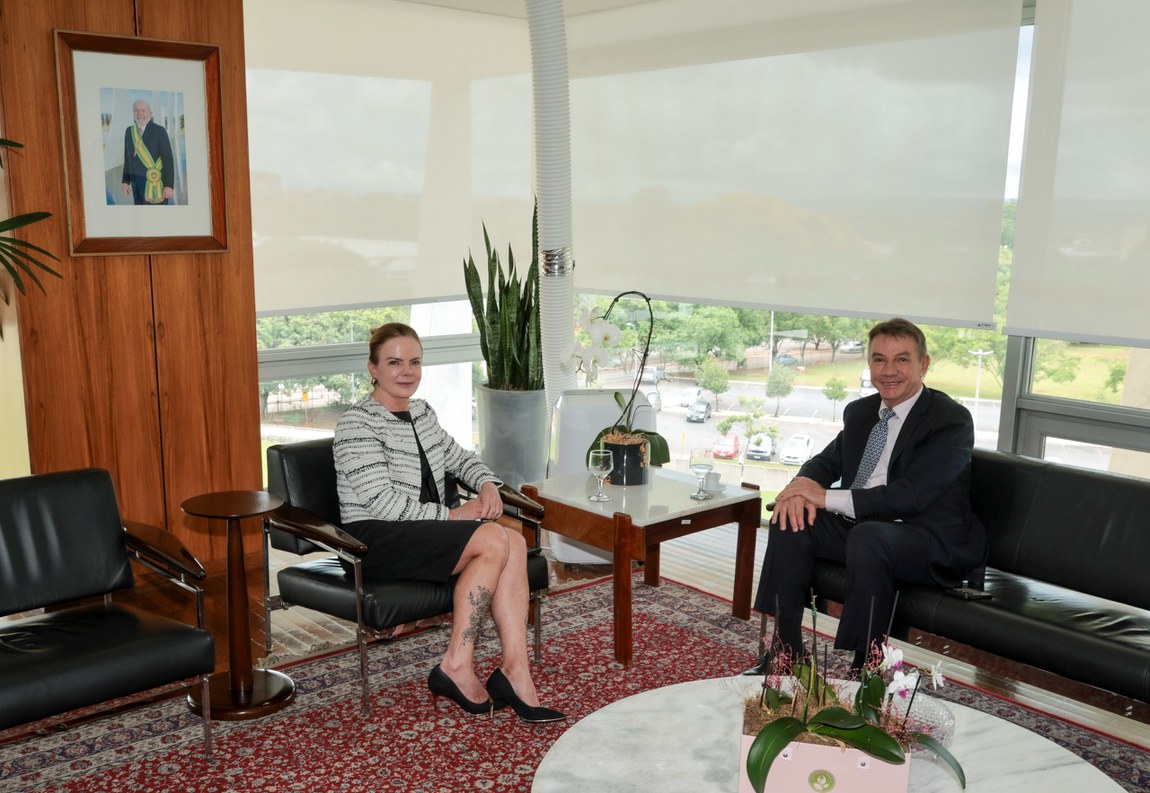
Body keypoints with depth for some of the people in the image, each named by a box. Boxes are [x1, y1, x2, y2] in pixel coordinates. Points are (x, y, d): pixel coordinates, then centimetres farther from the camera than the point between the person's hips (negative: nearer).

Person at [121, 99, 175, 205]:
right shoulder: (129, 131, 11)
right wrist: (126, 181, 12)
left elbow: (168, 159, -8)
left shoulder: (159, 131, -5)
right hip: (136, 183, 5)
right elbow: (128, 158, 16)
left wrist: (169, 185, -13)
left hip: (154, 184, -5)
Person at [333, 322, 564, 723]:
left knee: (514, 542, -21)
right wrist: (451, 515, -14)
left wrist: (487, 484, 5)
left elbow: (460, 458, 27)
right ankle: (457, 666, -20)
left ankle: (515, 670, -24)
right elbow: (382, 502, -18)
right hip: (375, 539, -7)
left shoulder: (422, 412, 15)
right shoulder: (357, 423, -10)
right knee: (492, 540, -27)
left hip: (423, 533, 7)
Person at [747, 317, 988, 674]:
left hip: (933, 543, -7)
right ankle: (785, 652, -8)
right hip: (859, 525, 7)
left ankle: (863, 668, -23)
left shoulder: (952, 420, -13)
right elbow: (827, 461, 15)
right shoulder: (860, 411, 11)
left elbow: (912, 495, -23)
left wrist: (828, 497, -24)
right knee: (790, 520, -14)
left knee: (868, 536, -36)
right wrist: (800, 487, -11)